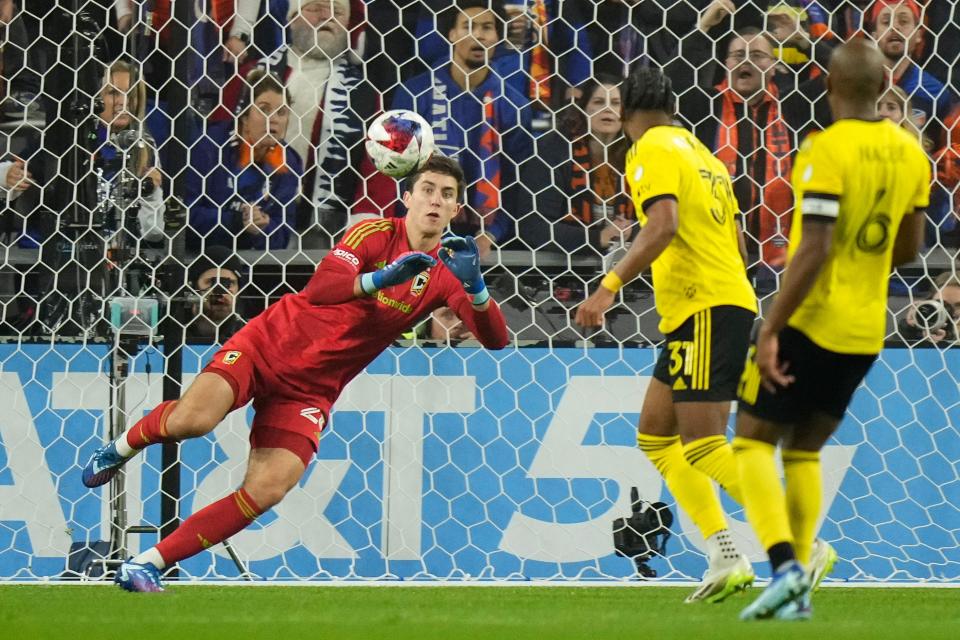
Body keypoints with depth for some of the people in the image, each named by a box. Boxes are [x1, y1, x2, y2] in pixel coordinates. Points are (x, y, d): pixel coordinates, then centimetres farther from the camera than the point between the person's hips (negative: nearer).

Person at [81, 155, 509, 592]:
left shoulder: (446, 271, 0)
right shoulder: (375, 233, -9)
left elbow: (495, 339, -11)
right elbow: (319, 289, -24)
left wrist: (474, 285, -29)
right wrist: (379, 280, -39)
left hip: (312, 389, 3)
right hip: (271, 343, -3)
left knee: (266, 491, -16)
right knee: (192, 420, -28)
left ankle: (148, 564, -8)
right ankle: (126, 444, 8)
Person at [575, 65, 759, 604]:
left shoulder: (654, 149, -5)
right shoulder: (702, 153, 21)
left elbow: (664, 225, -22)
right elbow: (738, 244, 23)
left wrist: (610, 286, -25)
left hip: (705, 308, -9)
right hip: (732, 300, 9)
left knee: (702, 444, -13)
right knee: (655, 434, 13)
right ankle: (725, 556, 6)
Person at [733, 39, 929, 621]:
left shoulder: (827, 152, -18)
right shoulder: (910, 154, 4)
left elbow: (813, 251, -23)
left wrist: (770, 330, -20)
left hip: (810, 321, -7)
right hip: (866, 332, 7)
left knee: (754, 441, 4)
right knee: (805, 450, 17)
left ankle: (785, 566, -15)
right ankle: (800, 590, 11)